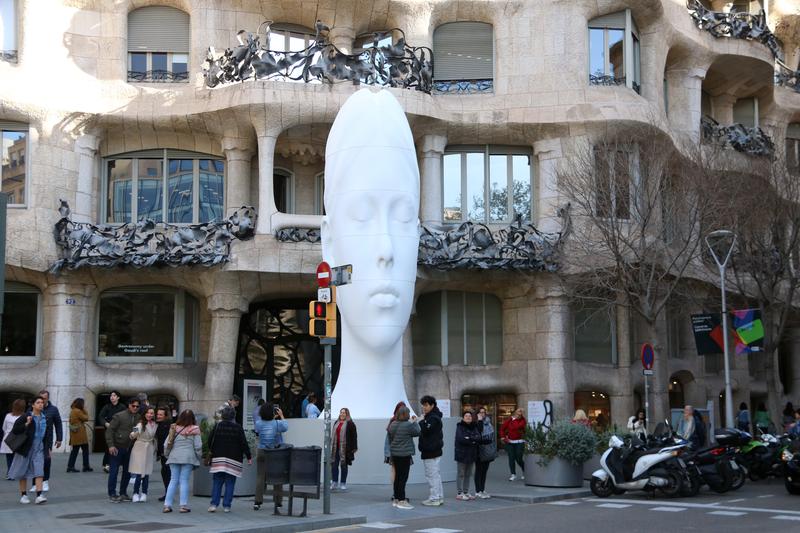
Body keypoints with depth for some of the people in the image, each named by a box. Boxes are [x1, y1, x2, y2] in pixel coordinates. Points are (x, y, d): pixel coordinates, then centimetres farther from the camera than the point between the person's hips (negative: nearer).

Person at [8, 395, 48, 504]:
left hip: (39, 449, 3)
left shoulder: (45, 418, 7)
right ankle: (23, 495, 18)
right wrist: (26, 424, -23)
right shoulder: (26, 417, -8)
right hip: (26, 449, -3)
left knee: (39, 472, -11)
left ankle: (39, 495, -17)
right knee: (23, 473, 7)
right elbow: (15, 430, -12)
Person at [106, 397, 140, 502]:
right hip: (117, 447, -5)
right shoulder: (119, 416, -9)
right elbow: (109, 430, -10)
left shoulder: (139, 418, 3)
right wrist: (111, 445, -16)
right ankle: (112, 494, 8)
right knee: (114, 471, 0)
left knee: (127, 472, 10)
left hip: (129, 449, 5)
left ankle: (123, 493, 22)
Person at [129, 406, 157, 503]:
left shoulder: (155, 425, 6)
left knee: (146, 473, 5)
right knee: (138, 473, -6)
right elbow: (133, 436, -22)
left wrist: (155, 450, 17)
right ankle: (136, 494, 3)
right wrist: (134, 432, -43)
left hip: (149, 450, 5)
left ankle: (144, 494, 13)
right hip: (139, 449, -4)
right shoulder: (141, 424, -11)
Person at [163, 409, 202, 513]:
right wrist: (198, 458, 9)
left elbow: (166, 445, 7)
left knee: (173, 480, 9)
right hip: (188, 458, -3)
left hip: (174, 457, 3)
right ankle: (183, 505, -2)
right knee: (184, 480, 1)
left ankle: (167, 505, 5)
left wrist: (167, 455, 20)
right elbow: (198, 446, -3)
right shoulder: (194, 430, -3)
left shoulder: (174, 429, 5)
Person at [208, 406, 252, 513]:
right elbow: (244, 444, -4)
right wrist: (249, 457, 5)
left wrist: (211, 450, 24)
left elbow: (210, 440, 5)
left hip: (218, 458, 2)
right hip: (233, 459, -1)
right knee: (230, 484, 4)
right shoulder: (238, 428, -4)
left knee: (217, 483, 7)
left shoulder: (217, 426, 1)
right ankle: (226, 506, 3)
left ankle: (214, 504, -1)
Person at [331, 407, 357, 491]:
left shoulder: (350, 424, -5)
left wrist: (354, 448, -12)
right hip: (335, 448, 5)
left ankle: (343, 483, 11)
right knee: (334, 464, 3)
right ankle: (334, 482, 10)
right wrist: (331, 445, 18)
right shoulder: (336, 423, 15)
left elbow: (354, 436, -8)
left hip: (345, 449, -5)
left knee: (344, 465, 3)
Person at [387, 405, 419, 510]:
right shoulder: (408, 425, -17)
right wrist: (415, 422, 9)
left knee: (397, 476, 14)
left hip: (394, 454, 8)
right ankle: (402, 501, -3)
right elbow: (417, 432, -3)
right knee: (403, 477, -4)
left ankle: (396, 499, 21)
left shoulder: (392, 424, 7)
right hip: (405, 454, -8)